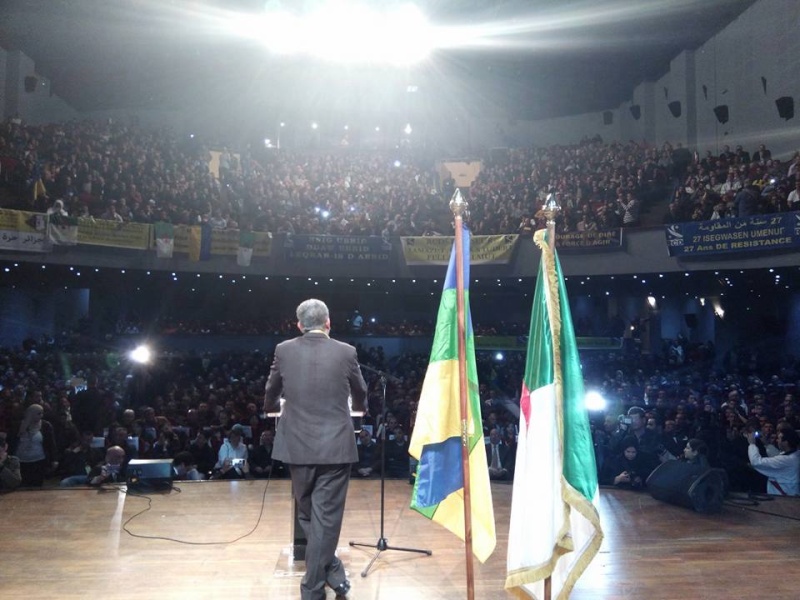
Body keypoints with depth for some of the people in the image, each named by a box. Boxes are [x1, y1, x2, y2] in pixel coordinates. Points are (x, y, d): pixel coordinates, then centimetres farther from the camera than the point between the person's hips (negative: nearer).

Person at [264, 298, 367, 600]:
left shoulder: (284, 350, 1)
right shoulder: (346, 352, -3)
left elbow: (270, 397, 15)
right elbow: (361, 398, 13)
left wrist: (275, 407, 39)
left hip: (298, 446, 2)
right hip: (335, 446, -1)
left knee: (308, 515, 18)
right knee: (325, 518, 5)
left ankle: (332, 571, 22)